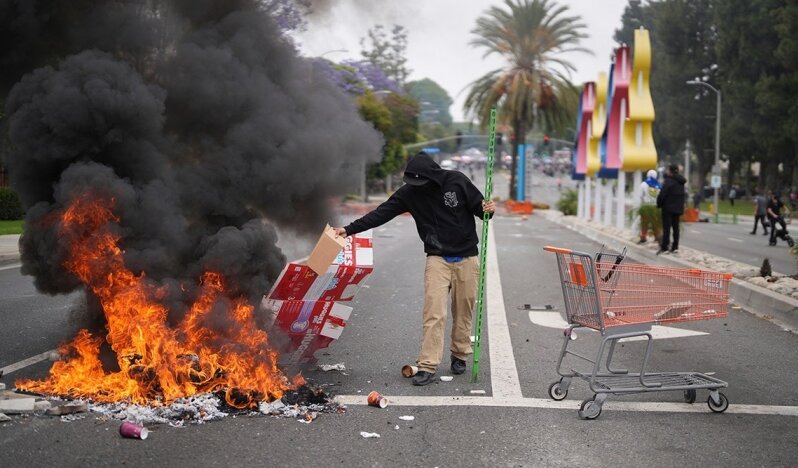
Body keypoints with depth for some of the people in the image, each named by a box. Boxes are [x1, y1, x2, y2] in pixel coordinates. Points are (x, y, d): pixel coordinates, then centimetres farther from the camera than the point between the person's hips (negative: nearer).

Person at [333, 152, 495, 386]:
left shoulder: (457, 181, -9)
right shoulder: (410, 192, -5)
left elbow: (478, 206, 1)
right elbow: (381, 213, -6)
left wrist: (488, 209, -22)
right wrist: (349, 229, -12)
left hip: (466, 259, 0)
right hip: (437, 259, 0)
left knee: (463, 311, 7)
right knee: (434, 312, -12)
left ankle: (460, 356, 27)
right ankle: (427, 366, -11)